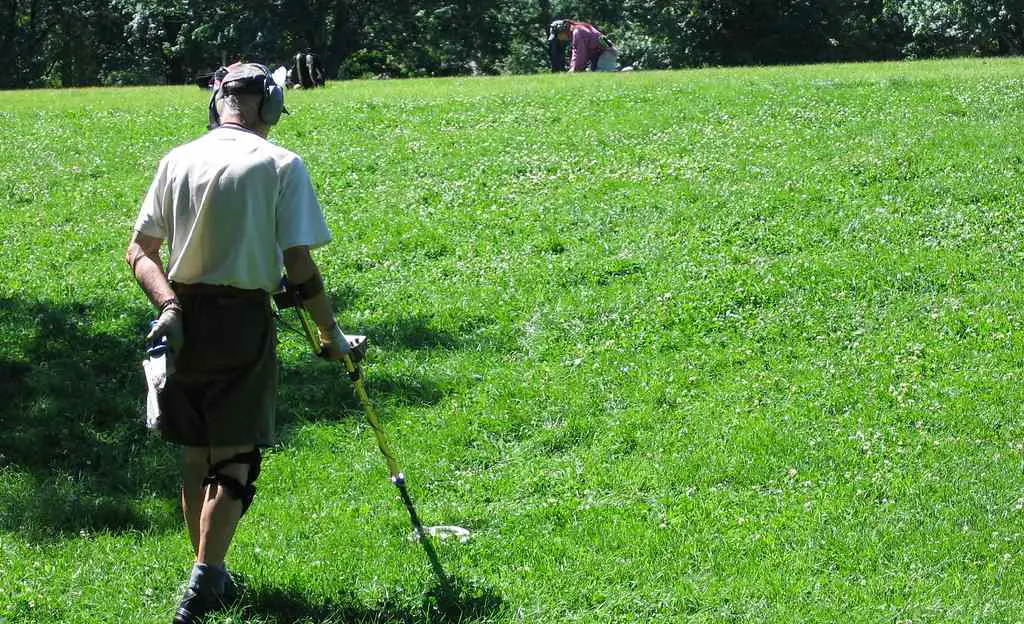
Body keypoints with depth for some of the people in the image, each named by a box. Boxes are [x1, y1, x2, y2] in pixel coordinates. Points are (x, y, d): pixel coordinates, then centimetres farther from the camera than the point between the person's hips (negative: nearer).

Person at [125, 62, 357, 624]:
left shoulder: (177, 160, 6)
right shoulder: (279, 165, -7)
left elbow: (139, 251, 0)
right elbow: (300, 267, -10)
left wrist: (170, 305, -8)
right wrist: (331, 334, -1)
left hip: (182, 319, 4)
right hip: (243, 320, -4)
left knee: (195, 454, 15)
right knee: (234, 456, 1)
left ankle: (209, 574, 23)